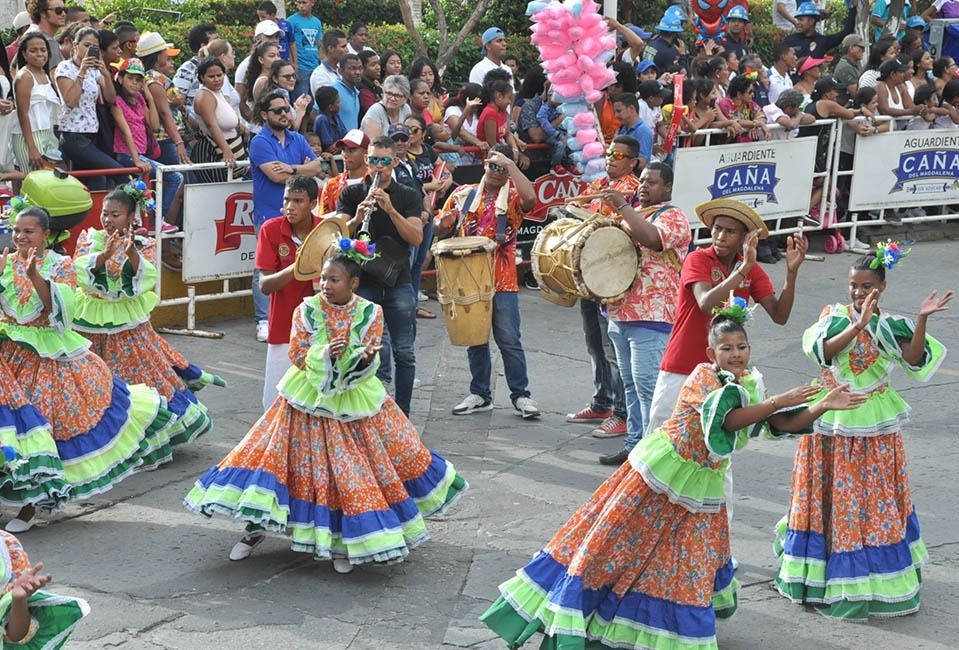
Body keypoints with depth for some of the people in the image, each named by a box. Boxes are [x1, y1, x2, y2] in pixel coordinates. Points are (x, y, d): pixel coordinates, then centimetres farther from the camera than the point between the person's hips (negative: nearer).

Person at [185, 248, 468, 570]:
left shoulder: (371, 312, -7)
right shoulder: (307, 310, -8)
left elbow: (368, 364, -8)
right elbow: (298, 356, -9)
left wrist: (366, 357, -32)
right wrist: (325, 353, -26)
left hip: (355, 399, 1)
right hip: (310, 400, -1)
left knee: (352, 470, 4)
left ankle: (345, 540, 20)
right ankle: (257, 528, 14)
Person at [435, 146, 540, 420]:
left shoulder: (513, 197, -1)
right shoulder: (463, 194, 9)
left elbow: (530, 197, -25)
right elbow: (441, 227, 15)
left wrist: (510, 165, -19)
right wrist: (445, 222, -9)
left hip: (502, 281, -4)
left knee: (509, 339, -2)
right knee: (474, 339, 11)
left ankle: (521, 395, 6)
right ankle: (480, 395, 21)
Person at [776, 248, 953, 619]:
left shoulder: (890, 325, -1)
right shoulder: (834, 316, 1)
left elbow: (913, 360, -18)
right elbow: (823, 351, -18)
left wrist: (922, 320, -28)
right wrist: (858, 325, -28)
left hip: (873, 425, -1)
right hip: (831, 421, 1)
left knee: (874, 499, 3)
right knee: (828, 497, 7)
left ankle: (874, 580, 14)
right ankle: (821, 575, 21)